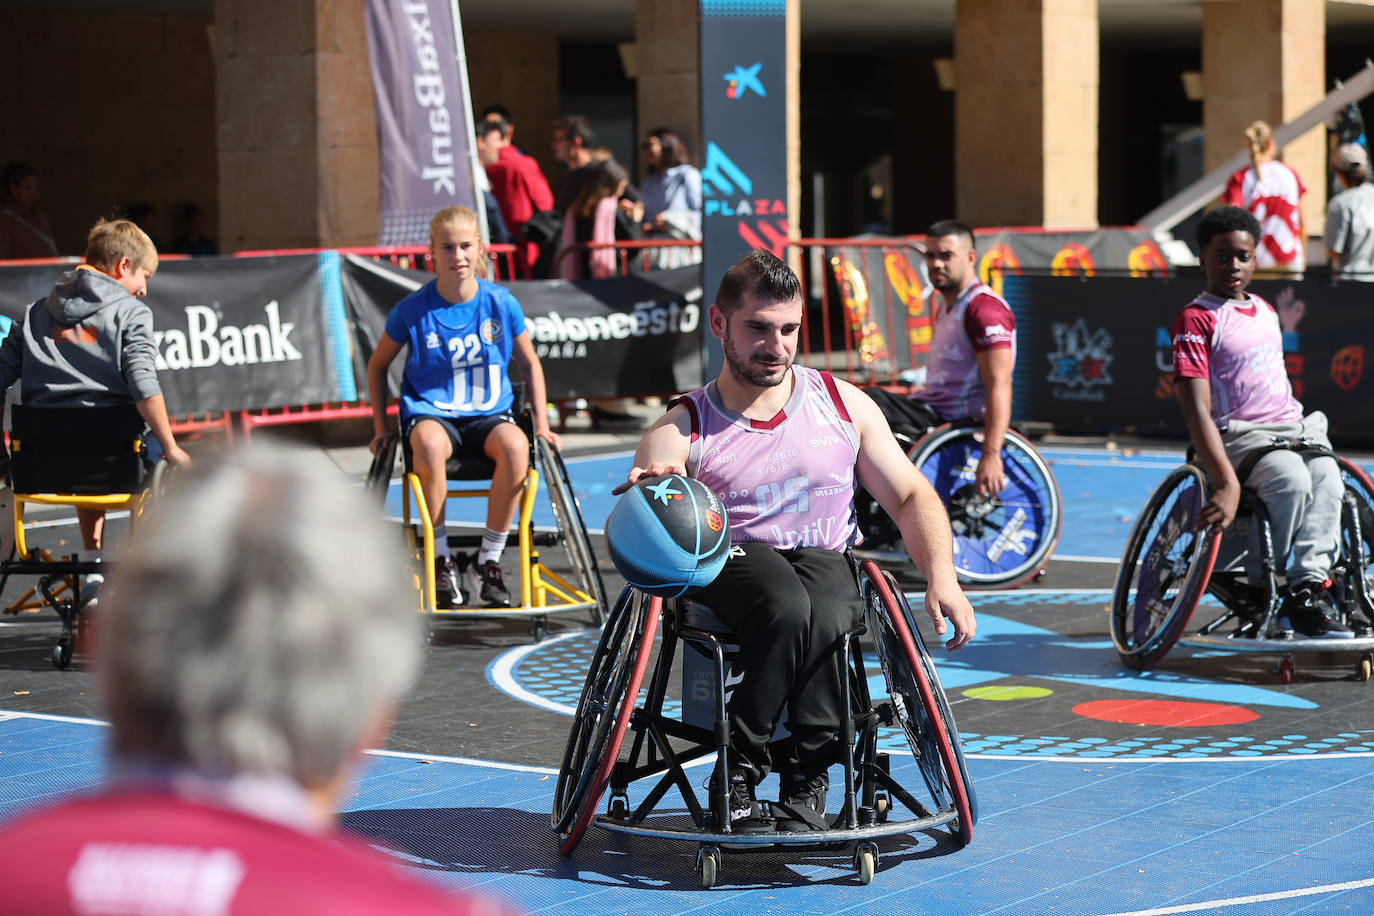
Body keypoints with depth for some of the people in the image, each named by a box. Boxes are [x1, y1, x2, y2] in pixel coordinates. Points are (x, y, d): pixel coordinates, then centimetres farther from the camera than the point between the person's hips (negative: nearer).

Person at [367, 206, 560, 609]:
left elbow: (529, 363, 13)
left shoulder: (502, 303, -1)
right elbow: (378, 364, 11)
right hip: (431, 413, -1)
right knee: (429, 442, -39)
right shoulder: (412, 311, -4)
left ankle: (488, 562, -18)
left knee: (515, 446, -35)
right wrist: (381, 427, 5)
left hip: (489, 414, 1)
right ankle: (440, 560, -22)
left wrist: (541, 424, 6)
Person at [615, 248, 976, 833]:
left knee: (824, 618, -35)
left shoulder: (844, 405, 11)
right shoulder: (683, 429, 2)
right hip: (731, 563, -2)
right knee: (786, 608, -37)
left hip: (826, 560, 2)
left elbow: (911, 497, 15)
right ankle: (739, 778, -23)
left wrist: (942, 576, -2)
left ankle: (805, 785, -20)